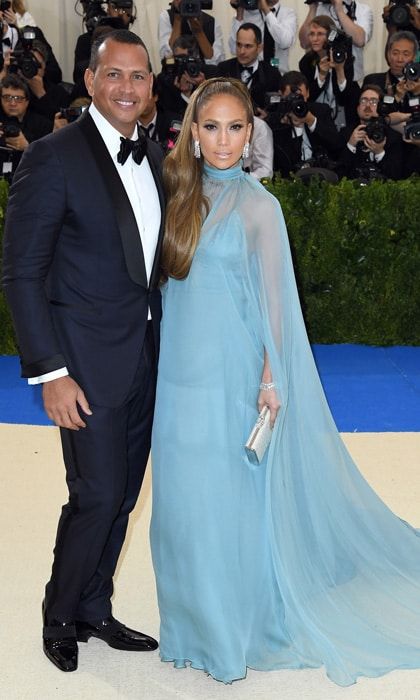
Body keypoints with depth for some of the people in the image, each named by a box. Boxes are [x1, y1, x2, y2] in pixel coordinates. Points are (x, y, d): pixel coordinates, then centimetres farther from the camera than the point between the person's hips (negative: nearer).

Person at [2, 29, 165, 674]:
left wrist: (165, 341, 9)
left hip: (147, 355, 7)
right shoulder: (53, 157, -13)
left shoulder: (153, 155, 9)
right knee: (97, 495, -1)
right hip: (90, 359, -6)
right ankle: (61, 616, 23)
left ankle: (96, 610, 31)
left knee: (122, 496, 14)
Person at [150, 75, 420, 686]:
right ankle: (195, 619, 29)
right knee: (183, 497, 11)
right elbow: (171, 281, 11)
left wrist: (271, 378, -8)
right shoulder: (182, 193, 7)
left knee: (231, 498, 3)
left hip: (230, 372, -5)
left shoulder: (258, 205, -6)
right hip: (179, 367, 5)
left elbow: (272, 299, -5)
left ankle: (236, 630, 21)